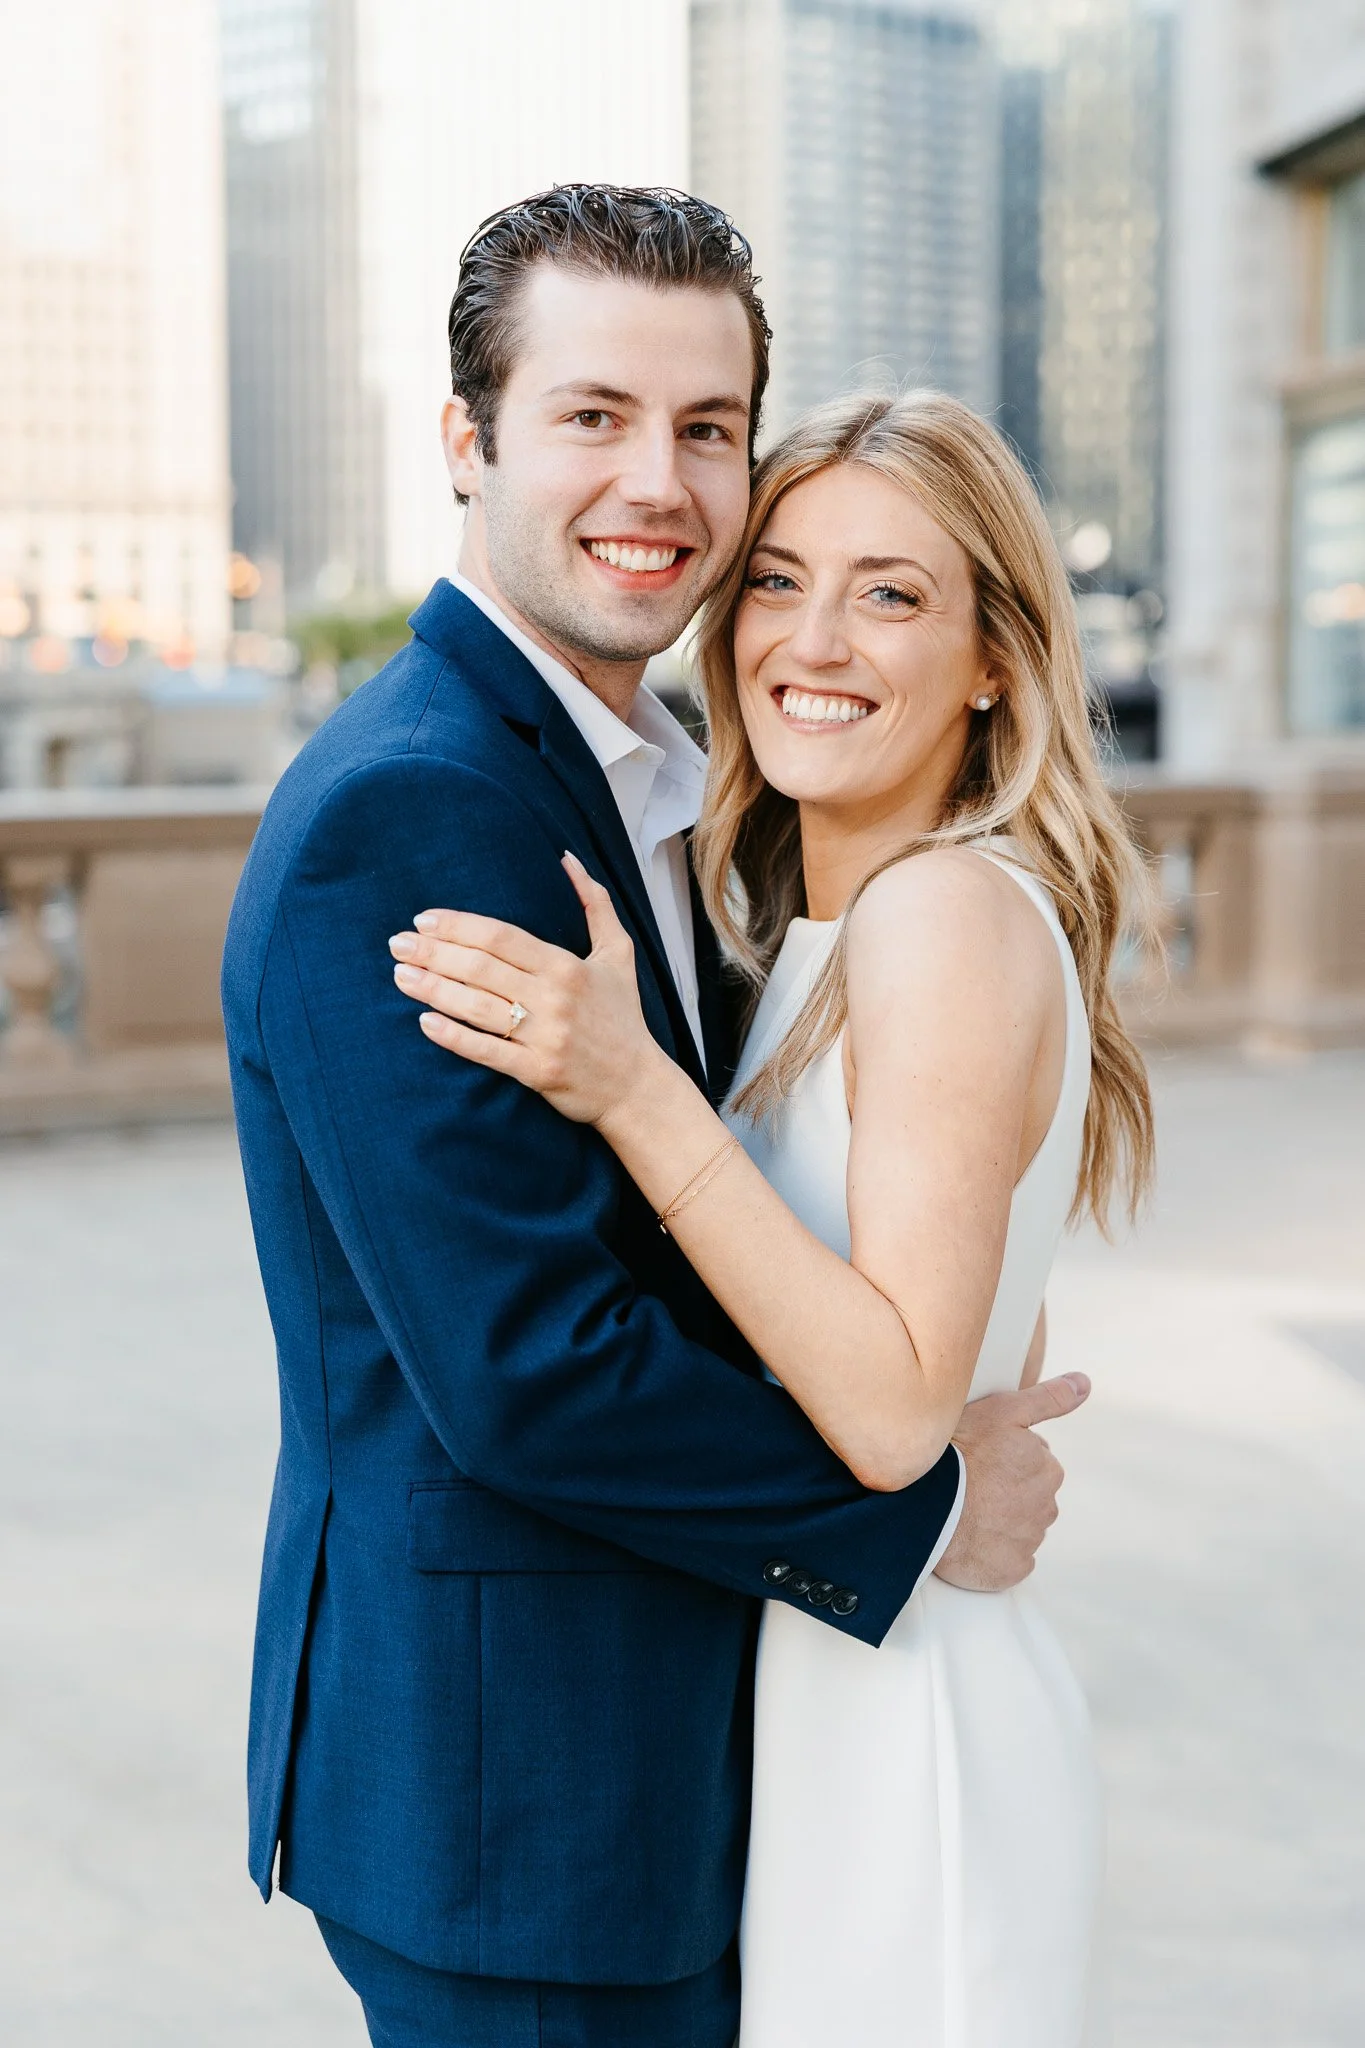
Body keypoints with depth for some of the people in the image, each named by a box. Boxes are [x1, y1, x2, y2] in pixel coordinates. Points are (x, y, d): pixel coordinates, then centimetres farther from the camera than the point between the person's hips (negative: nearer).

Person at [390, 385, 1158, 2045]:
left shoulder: (953, 912, -20)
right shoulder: (811, 924, 7)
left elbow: (898, 1408, -25)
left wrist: (631, 1087, -30)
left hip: (893, 1724, -9)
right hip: (810, 1686, 9)